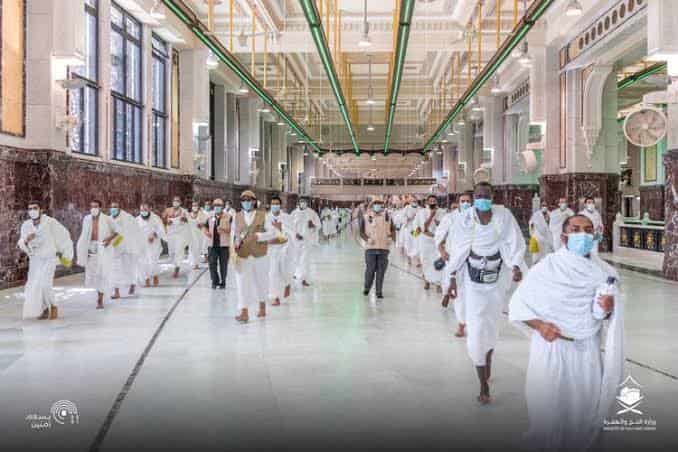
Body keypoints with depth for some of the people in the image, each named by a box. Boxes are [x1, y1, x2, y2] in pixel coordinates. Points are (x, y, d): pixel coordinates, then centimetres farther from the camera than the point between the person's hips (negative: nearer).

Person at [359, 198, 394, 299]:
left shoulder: (387, 216, 9)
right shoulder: (366, 217, 3)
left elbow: (392, 230, 16)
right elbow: (361, 232, 4)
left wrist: (390, 237, -4)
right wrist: (367, 239, -13)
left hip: (384, 247, 2)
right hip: (370, 247, -2)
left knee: (381, 270, 1)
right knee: (370, 269, -3)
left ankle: (379, 291, 9)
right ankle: (367, 288, 21)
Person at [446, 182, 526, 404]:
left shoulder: (504, 215, -10)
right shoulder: (466, 219, -9)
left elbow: (515, 243, -8)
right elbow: (458, 250, -1)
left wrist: (516, 267, -24)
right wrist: (453, 278, -1)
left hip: (497, 277, 1)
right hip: (473, 278, -1)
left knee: (492, 323, 14)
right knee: (476, 326, -7)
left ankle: (488, 361, 43)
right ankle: (483, 384, -1)